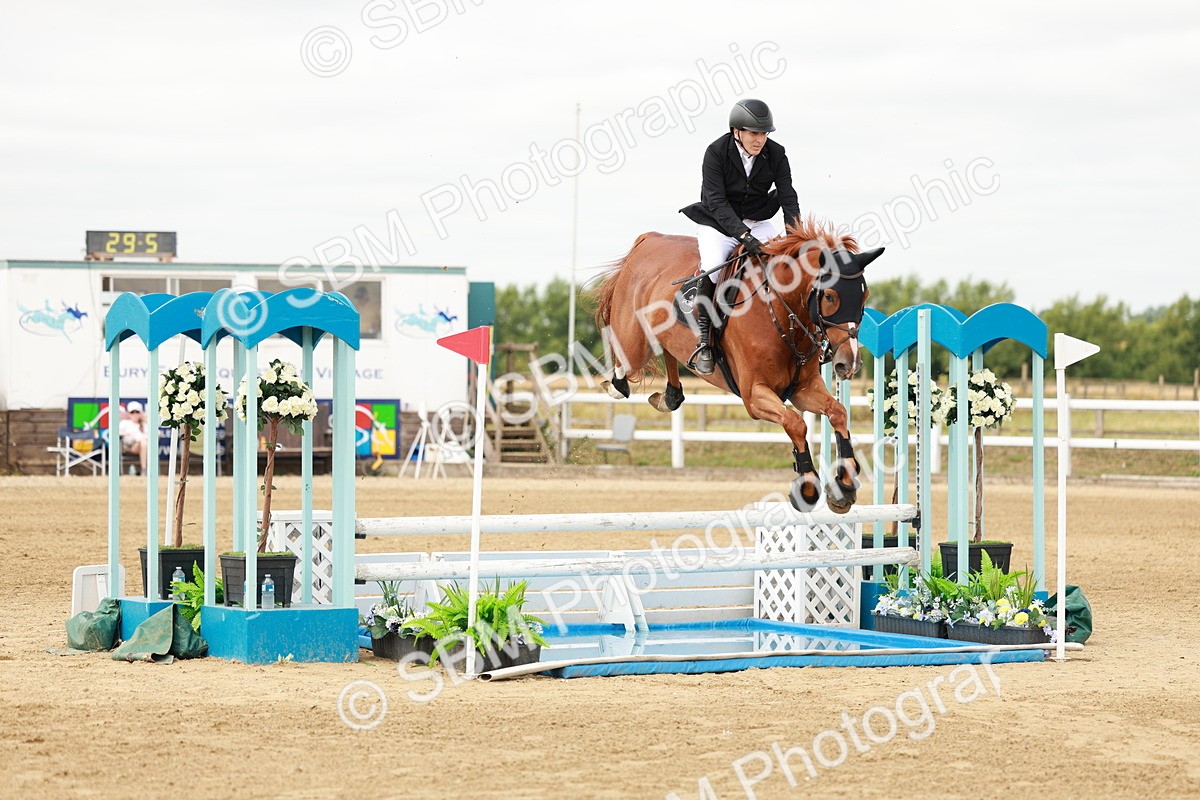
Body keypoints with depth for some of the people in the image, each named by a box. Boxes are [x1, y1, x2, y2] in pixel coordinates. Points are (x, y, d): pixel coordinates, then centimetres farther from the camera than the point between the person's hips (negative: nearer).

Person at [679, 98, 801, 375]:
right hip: (719, 224, -4)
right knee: (712, 268, -30)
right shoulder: (716, 152, -17)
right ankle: (703, 340, -21)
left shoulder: (775, 154, -7)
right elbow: (716, 201, -23)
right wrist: (742, 235, -36)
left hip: (758, 223, 4)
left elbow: (788, 197, -8)